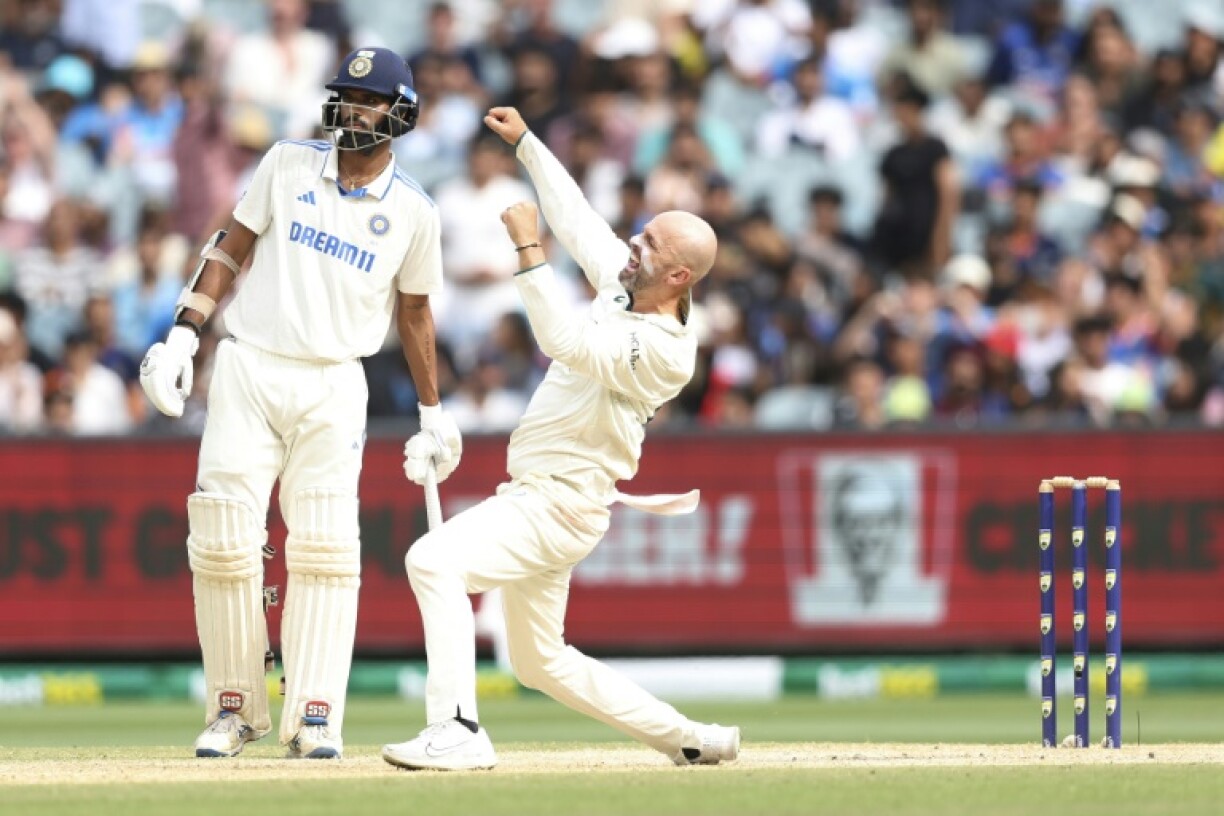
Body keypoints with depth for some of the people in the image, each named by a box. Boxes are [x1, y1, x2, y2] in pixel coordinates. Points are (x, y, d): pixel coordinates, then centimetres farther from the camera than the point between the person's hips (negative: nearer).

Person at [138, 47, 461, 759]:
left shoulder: (413, 212, 4)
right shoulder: (288, 166, 4)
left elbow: (415, 311, 15)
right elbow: (232, 248, 8)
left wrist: (433, 412, 17)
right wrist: (185, 332, -2)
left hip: (333, 388, 0)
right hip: (249, 373, 0)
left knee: (325, 546, -9)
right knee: (225, 539, -6)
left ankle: (315, 715, -6)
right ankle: (235, 706, 6)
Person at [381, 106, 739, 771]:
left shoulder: (663, 351, -21)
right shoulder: (623, 285, 5)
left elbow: (564, 340, -32)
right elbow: (576, 217, 17)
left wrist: (528, 249, -31)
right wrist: (525, 142, 17)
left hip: (559, 509, -10)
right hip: (535, 499, 10)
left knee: (434, 560, -28)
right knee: (541, 662, 17)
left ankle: (457, 732, -34)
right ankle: (689, 738, 24)